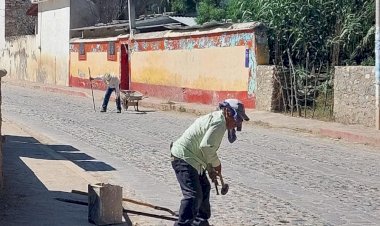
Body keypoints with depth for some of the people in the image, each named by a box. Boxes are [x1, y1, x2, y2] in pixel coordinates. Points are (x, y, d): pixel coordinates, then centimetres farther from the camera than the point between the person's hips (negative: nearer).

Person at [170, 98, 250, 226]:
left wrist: (210, 169, 17)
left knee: (204, 188, 23)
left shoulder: (213, 118, 17)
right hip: (184, 159, -11)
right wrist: (216, 163, -11)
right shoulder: (219, 122, -17)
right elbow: (206, 146, -27)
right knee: (194, 195, -17)